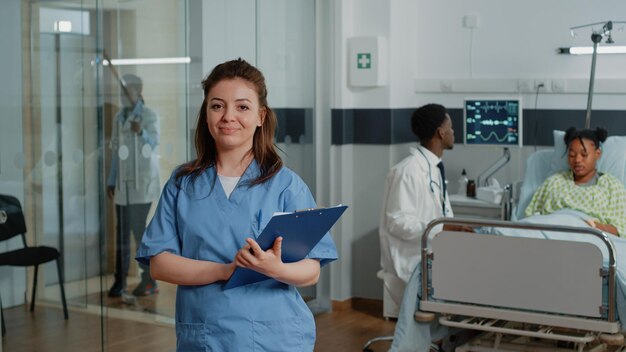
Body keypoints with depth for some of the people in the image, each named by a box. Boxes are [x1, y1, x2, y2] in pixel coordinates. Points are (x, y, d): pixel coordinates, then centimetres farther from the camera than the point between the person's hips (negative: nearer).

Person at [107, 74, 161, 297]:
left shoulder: (149, 116, -3)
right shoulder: (119, 118, 13)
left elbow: (153, 143, -18)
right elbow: (116, 152, 15)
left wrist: (141, 132, -38)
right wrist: (111, 181, 12)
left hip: (143, 182, -5)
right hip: (123, 184, 5)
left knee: (139, 229, -8)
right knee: (122, 232, 4)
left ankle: (149, 280, 2)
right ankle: (120, 281, 7)